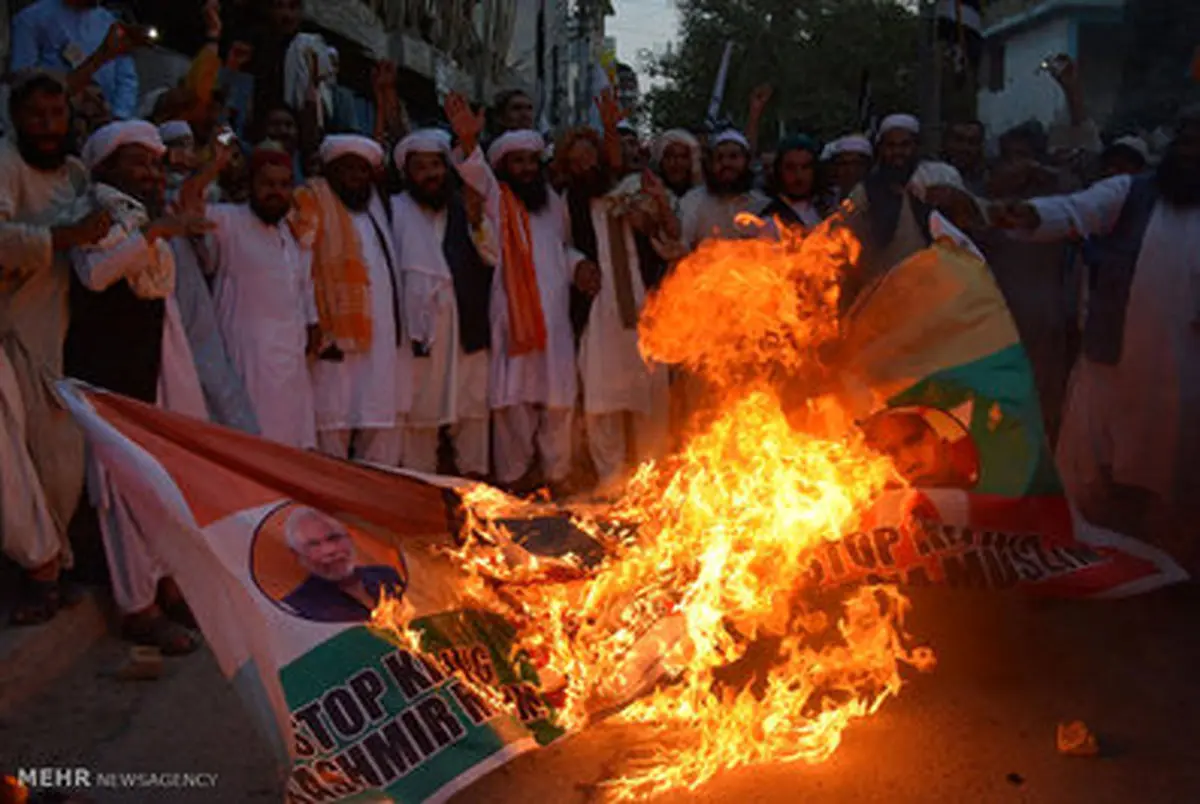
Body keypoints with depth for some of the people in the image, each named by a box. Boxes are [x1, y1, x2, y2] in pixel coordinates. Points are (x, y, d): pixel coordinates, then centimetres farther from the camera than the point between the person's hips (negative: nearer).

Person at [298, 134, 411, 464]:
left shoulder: (374, 203, 21)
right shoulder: (313, 201, 0)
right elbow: (304, 271, -10)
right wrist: (321, 332, -18)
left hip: (385, 341, 7)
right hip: (341, 340, -7)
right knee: (334, 429, -6)